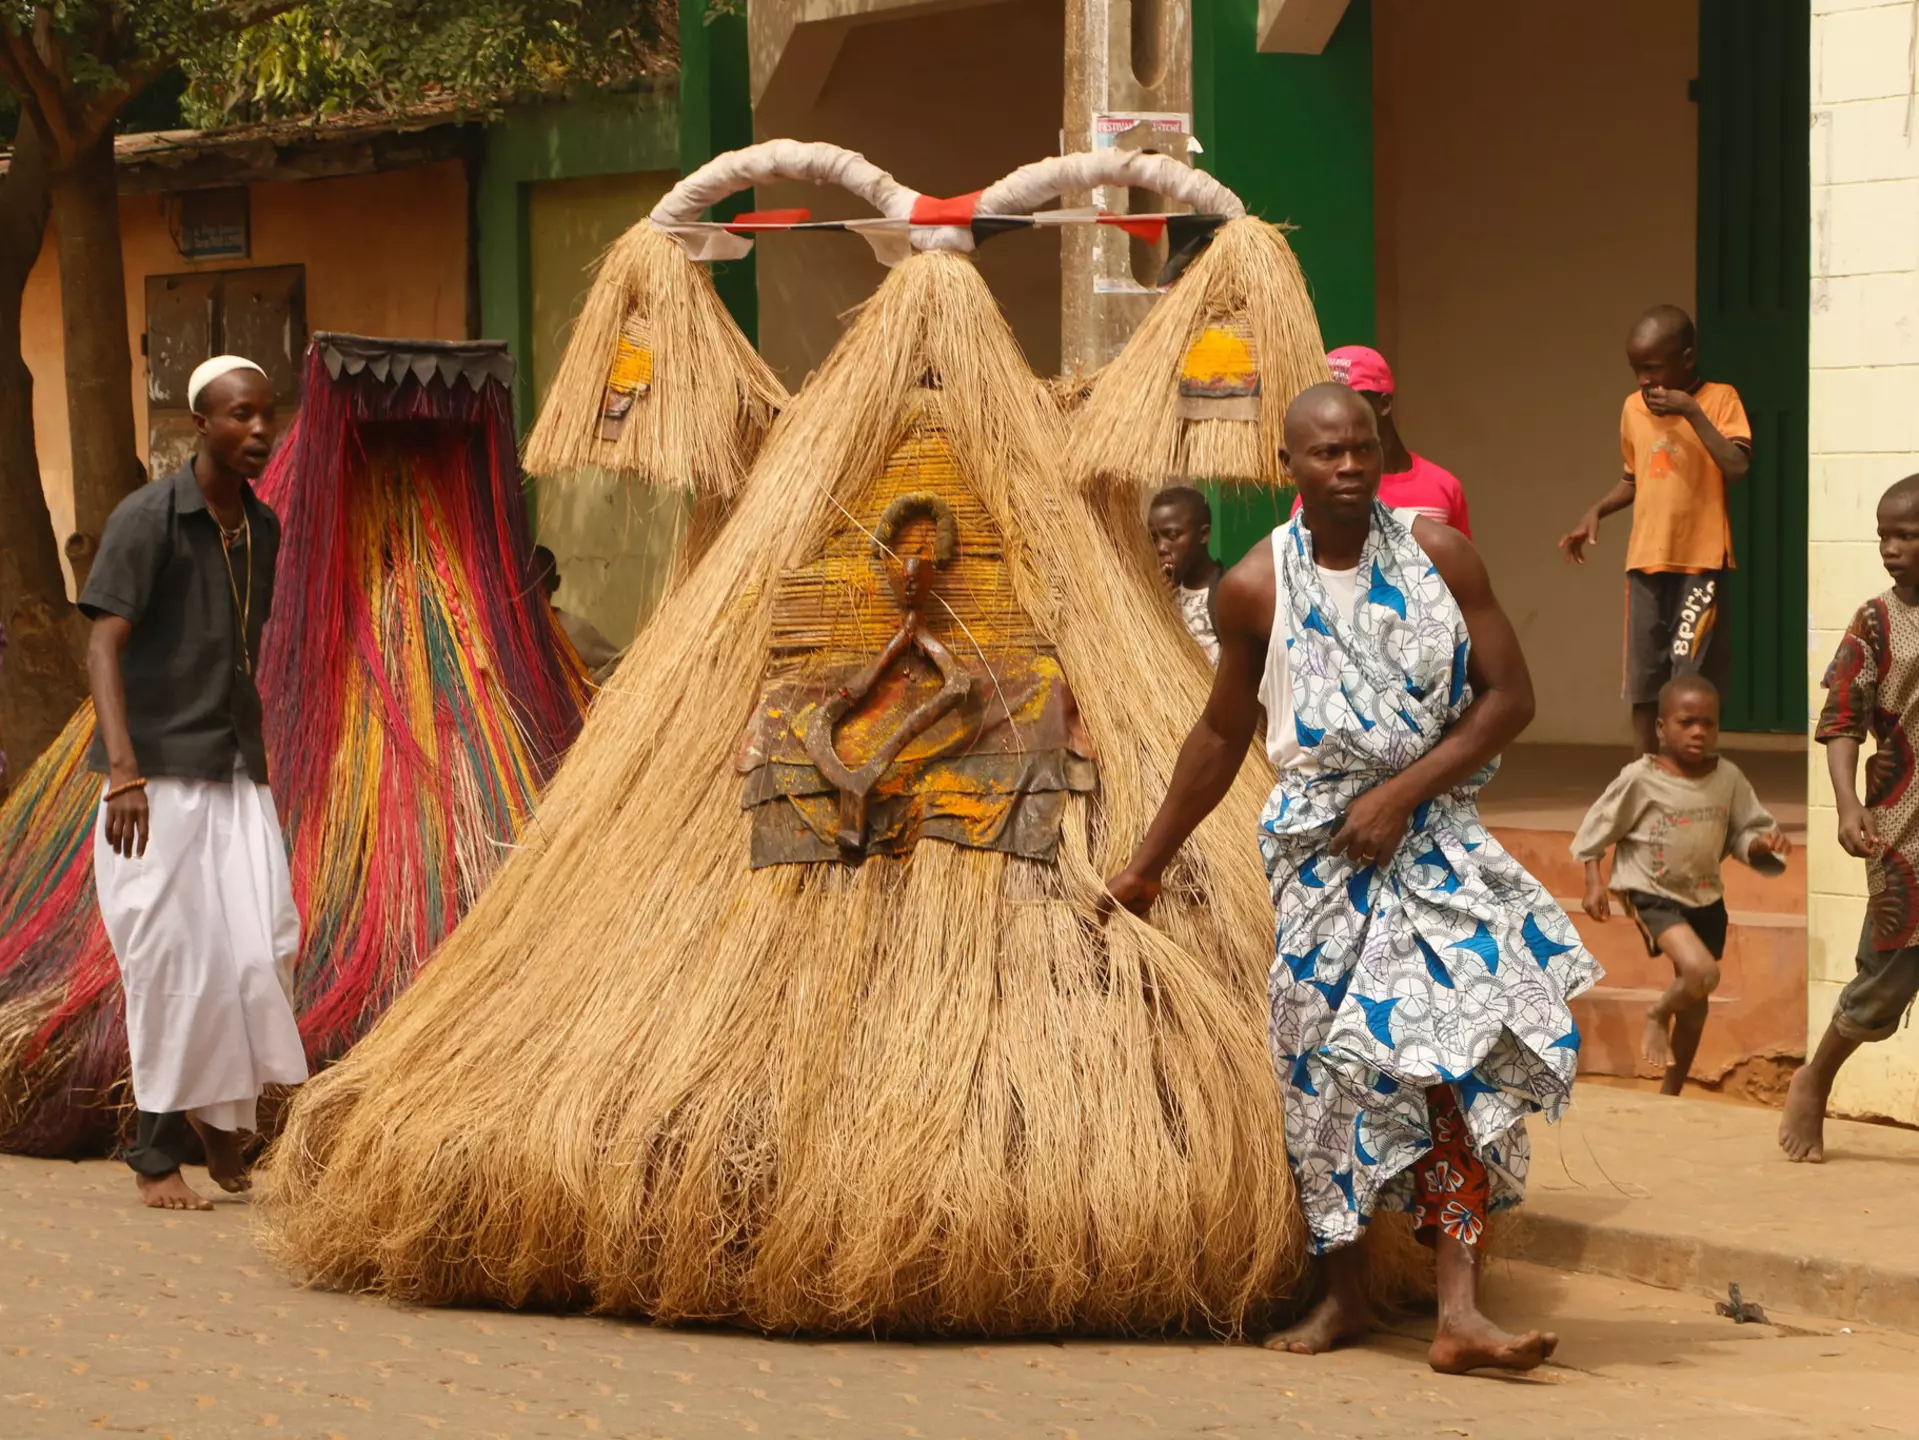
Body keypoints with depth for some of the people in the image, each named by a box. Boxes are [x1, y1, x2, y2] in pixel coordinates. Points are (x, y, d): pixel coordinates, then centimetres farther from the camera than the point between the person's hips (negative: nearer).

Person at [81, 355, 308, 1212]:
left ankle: (220, 1108, 16)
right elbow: (104, 644, -17)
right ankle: (158, 1151, 7)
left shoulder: (262, 528, 10)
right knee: (170, 958, -3)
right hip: (158, 778, -6)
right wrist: (122, 770, -27)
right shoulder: (146, 519, -10)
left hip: (236, 772, 6)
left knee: (262, 943, -4)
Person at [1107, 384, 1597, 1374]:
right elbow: (1222, 735, 12)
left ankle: (1459, 1315, -16)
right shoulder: (1256, 587, 0)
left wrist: (1403, 792, -13)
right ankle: (1345, 1297, 20)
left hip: (1433, 836, -1)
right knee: (1327, 1071, 4)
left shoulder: (1439, 555, -3)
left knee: (1461, 1059, -13)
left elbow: (1510, 696, -4)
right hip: (1318, 845, 1)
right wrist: (1148, 864, 17)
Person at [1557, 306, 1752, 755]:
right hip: (1645, 563, 5)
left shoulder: (1719, 399, -5)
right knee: (1642, 685, 6)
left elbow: (1737, 467, -20)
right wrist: (1595, 512, 8)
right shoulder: (1634, 407, 10)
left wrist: (1691, 411, -20)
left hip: (1701, 563, -5)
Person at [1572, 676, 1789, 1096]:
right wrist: (1593, 883, -10)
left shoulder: (1729, 779, -5)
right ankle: (1658, 1015, 5)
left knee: (1695, 1002, 14)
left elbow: (1745, 833, 2)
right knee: (1701, 972, -28)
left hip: (1707, 900, 5)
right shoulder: (1640, 779, -15)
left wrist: (1763, 842, -20)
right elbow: (1597, 828, -5)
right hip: (1654, 896, -5)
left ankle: (1670, 1093, 31)